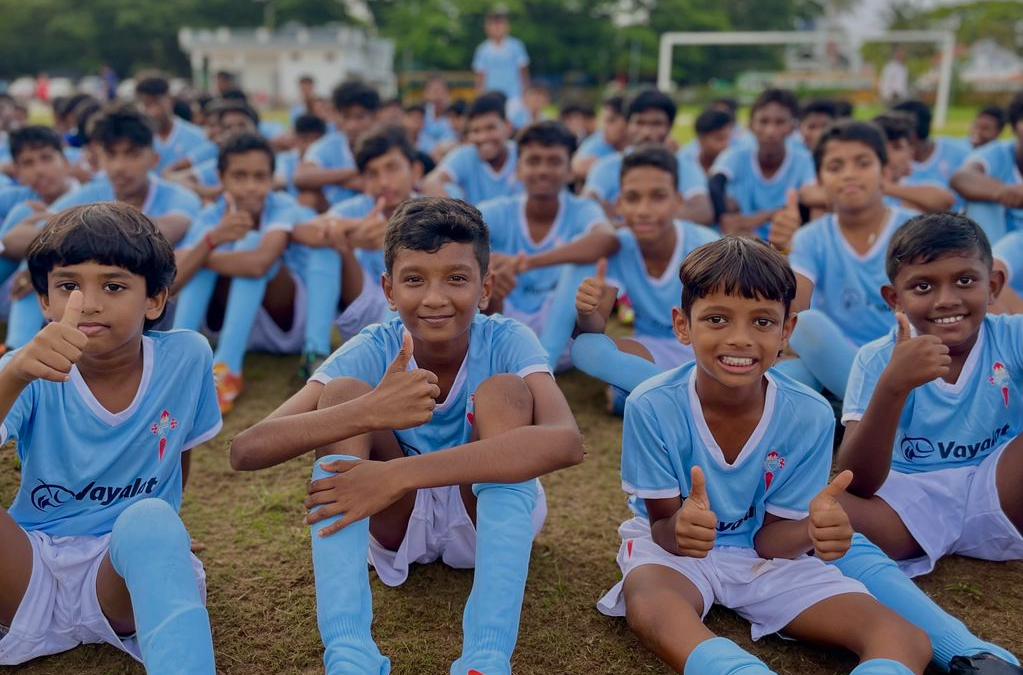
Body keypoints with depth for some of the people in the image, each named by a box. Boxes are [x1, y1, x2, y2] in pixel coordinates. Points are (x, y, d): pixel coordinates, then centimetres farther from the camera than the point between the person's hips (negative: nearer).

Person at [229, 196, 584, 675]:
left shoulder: (508, 342, -21)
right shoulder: (372, 352, -18)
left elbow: (566, 441, -43)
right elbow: (245, 450, -30)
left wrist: (401, 472, -48)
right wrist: (370, 412, -48)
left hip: (493, 516, -1)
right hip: (394, 521, 1)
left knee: (503, 391, -28)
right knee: (344, 393, -24)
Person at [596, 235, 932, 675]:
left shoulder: (810, 416, -17)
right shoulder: (651, 407, -21)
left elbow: (768, 537, -9)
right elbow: (661, 526, -13)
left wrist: (812, 529, -33)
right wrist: (680, 527, -39)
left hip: (763, 555, 2)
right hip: (674, 546, -2)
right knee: (648, 608, -39)